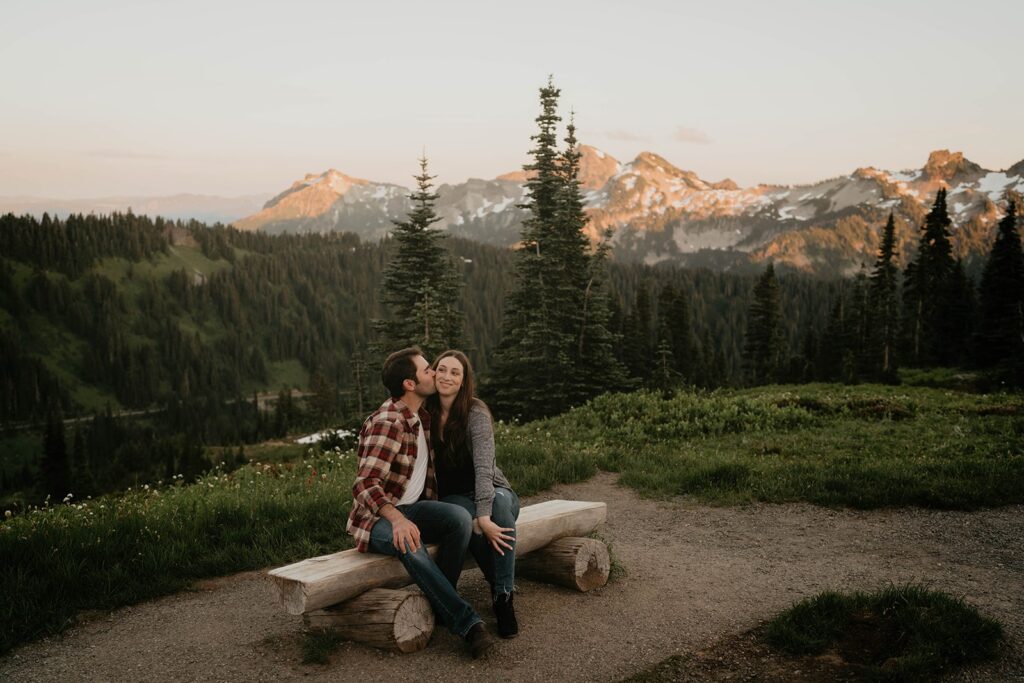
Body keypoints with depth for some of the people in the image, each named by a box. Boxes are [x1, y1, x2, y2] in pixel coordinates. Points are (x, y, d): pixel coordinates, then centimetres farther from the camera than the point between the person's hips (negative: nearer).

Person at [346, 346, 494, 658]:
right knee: (409, 544, -39)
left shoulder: (423, 417, 9)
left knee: (460, 517, -23)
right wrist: (398, 519, -44)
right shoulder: (386, 422, -20)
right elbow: (365, 485, -29)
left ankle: (440, 605, -10)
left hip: (410, 509, 7)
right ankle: (467, 623, -32)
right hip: (376, 518, -7)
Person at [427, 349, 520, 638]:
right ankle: (500, 586, -16)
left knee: (501, 502, -37)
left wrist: (485, 516, -41)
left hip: (491, 492, -2)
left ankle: (504, 596, -30)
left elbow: (484, 466, -25)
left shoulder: (476, 413, -14)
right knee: (468, 520, -34)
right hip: (453, 498, 2)